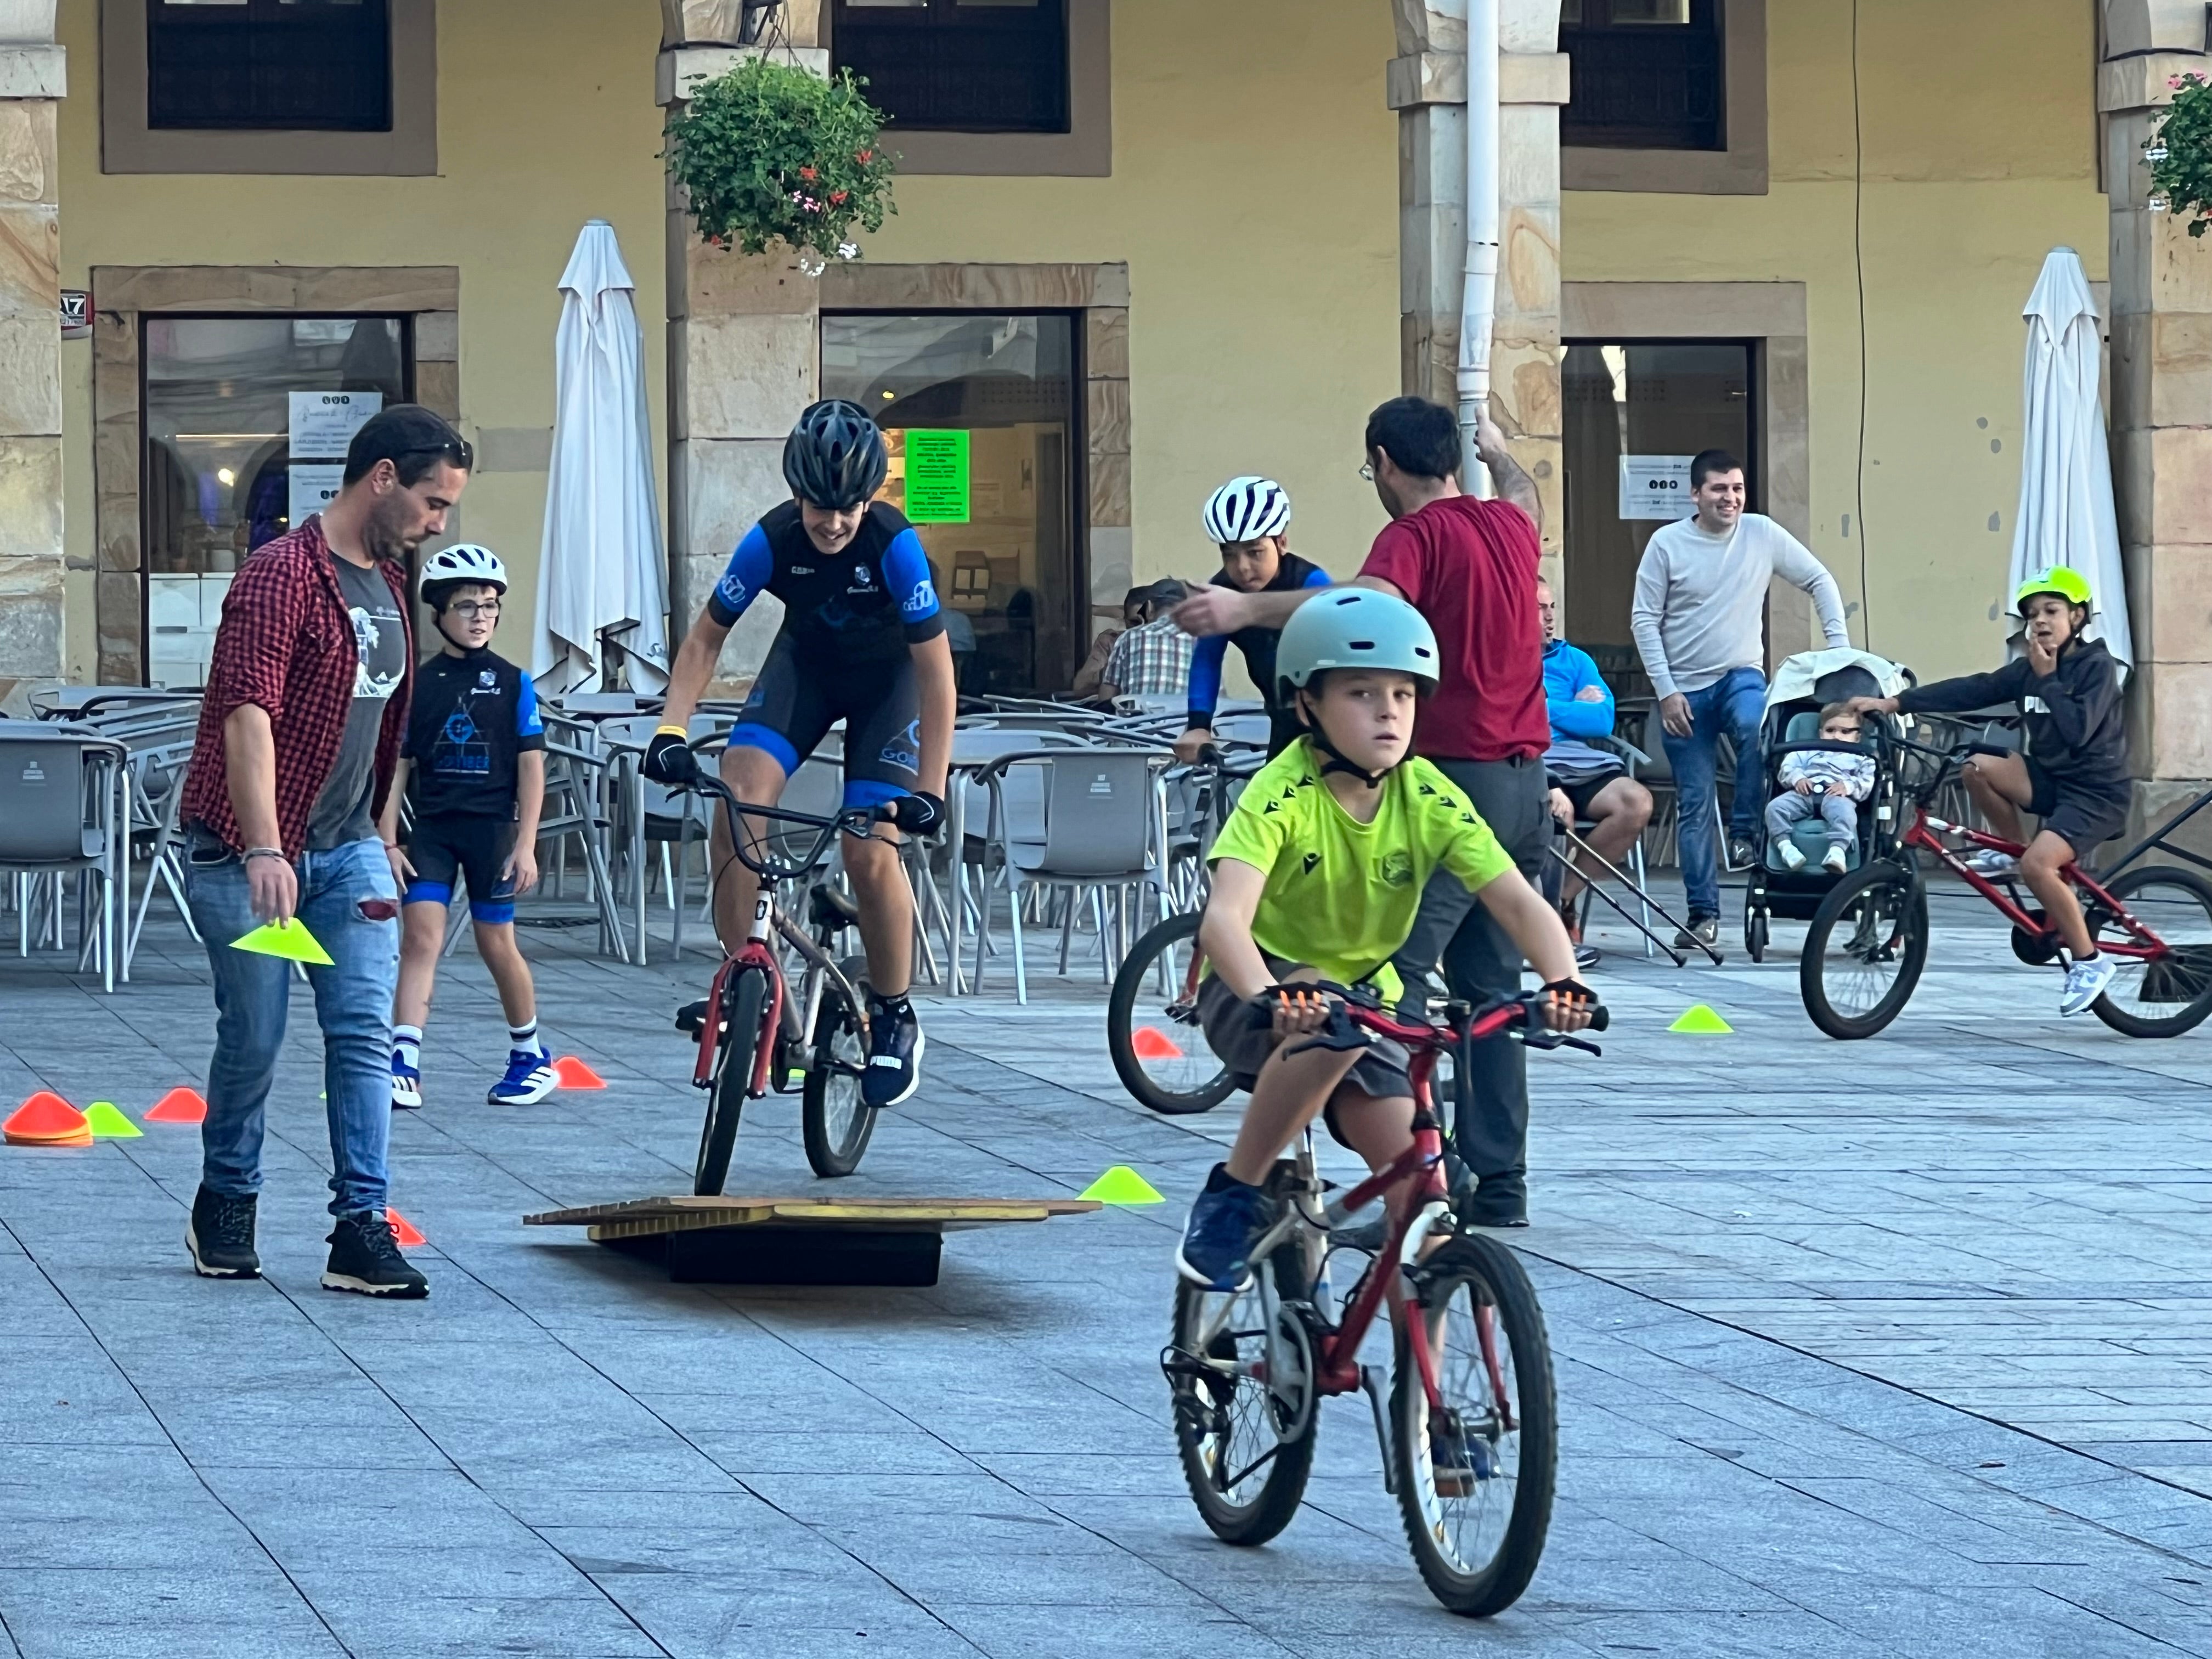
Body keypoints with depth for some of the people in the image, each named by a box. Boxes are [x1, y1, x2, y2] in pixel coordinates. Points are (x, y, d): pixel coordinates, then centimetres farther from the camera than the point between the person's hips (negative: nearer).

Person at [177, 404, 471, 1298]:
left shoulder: (388, 581, 11)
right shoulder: (282, 576, -16)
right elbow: (247, 716, -27)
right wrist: (264, 849, -36)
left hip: (347, 848, 7)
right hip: (249, 853, -7)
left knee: (364, 1032, -5)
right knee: (254, 1038, 2)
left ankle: (361, 1228, -7)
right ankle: (225, 1208, 22)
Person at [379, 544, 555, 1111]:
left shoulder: (512, 683, 0)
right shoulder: (417, 684, 3)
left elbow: (531, 766, 1)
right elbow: (397, 766, 4)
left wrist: (525, 844, -4)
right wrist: (387, 841, -2)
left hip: (491, 827, -1)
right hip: (429, 828, 1)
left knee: (497, 943, 6)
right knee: (421, 936, -10)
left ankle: (531, 1056, 24)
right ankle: (403, 1065, -17)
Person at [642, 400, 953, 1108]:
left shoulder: (895, 546, -32)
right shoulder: (772, 540, -25)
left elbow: (935, 668, -27)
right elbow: (707, 637, -13)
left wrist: (930, 788, -32)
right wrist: (671, 730, -27)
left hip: (887, 677, -3)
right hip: (806, 661, 3)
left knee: (871, 853, -15)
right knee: (738, 799, -22)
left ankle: (894, 1019, 6)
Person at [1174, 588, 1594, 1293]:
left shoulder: (1429, 799, -13)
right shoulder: (1283, 794, -24)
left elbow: (1518, 901, -19)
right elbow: (1224, 918, -38)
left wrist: (1563, 982, -38)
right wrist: (1272, 997, -57)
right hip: (1260, 994, -4)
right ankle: (1232, 1197, -19)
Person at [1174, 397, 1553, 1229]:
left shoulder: (1418, 534, -10)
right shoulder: (1510, 525, 14)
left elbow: (1369, 602, -32)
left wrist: (1247, 607, -40)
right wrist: (1499, 453, 62)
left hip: (1453, 777, -8)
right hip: (1524, 782, 8)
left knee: (1392, 978, -10)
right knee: (1492, 988, 13)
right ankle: (1500, 1183, 13)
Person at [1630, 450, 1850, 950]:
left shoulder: (1762, 534, -2)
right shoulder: (1668, 543, -5)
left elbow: (1819, 581, 6)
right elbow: (1644, 620, -3)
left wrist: (1840, 644, -3)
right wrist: (1667, 691, -9)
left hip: (1741, 675, 0)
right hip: (1685, 688, 0)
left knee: (1755, 727, -36)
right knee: (1695, 805, 1)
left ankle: (1746, 831, -16)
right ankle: (1703, 913, 9)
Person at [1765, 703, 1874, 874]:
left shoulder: (1860, 759, 29)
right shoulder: (1808, 752, 36)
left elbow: (1867, 783, 10)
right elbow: (1787, 768, 21)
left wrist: (1848, 786, -11)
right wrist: (1797, 778, -3)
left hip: (1837, 796, -2)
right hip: (1804, 794, 2)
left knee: (1844, 811, -39)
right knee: (1775, 807, -26)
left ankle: (1838, 849, -58)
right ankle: (1785, 845, -42)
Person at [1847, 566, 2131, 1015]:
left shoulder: (2097, 667, -12)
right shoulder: (2029, 669, 7)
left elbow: (2078, 730, -25)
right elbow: (1971, 691, 0)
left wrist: (2048, 678, -18)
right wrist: (1895, 703, -6)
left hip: (2097, 791, -7)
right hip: (2051, 779, 7)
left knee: (2038, 863, -29)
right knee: (1978, 768, -17)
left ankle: (2089, 961, -13)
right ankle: (2012, 850, 7)